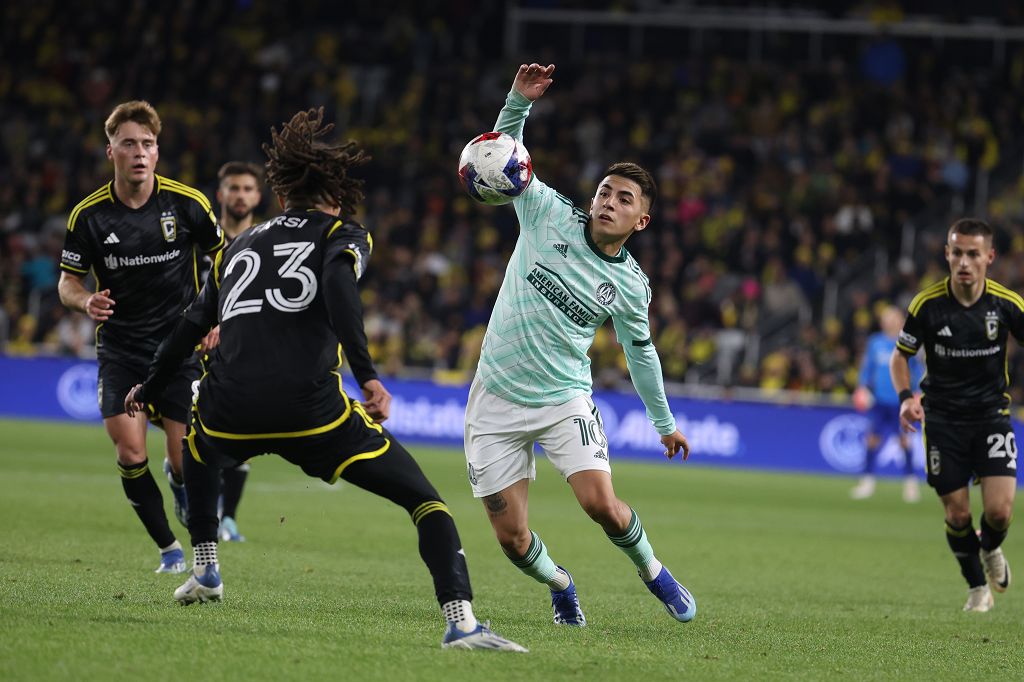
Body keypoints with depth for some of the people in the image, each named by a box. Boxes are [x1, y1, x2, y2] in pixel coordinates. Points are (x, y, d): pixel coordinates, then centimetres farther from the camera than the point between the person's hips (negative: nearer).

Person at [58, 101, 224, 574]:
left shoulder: (187, 203, -9)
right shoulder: (89, 214, -8)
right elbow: (68, 281, 2)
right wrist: (85, 301, -20)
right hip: (119, 348, 1)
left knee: (185, 461, -5)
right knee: (130, 455, -12)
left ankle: (180, 482, 34)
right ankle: (168, 548, 9)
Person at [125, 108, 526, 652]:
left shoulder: (240, 245, 27)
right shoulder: (343, 235, 13)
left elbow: (190, 326, 33)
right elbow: (338, 285, -10)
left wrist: (148, 390, 48)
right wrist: (366, 376, -19)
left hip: (232, 407, 4)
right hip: (311, 410, -4)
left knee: (197, 449, 42)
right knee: (426, 501, 2)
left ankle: (205, 572, 44)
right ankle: (460, 622, -17)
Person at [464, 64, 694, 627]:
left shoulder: (631, 286, -1)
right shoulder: (550, 215, -4)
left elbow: (640, 350, 16)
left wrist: (664, 422, 23)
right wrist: (519, 100, -18)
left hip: (564, 400, 0)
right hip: (498, 398, 0)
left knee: (601, 503, -20)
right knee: (511, 537, -5)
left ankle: (652, 571, 13)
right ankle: (558, 585, 30)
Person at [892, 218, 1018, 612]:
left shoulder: (1006, 304, -11)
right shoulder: (927, 305, -10)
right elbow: (900, 356, 3)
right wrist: (905, 397, -14)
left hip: (991, 415, 0)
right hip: (943, 420, 0)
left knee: (999, 510, -13)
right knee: (957, 514, 0)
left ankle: (991, 548, 24)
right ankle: (978, 588, 24)